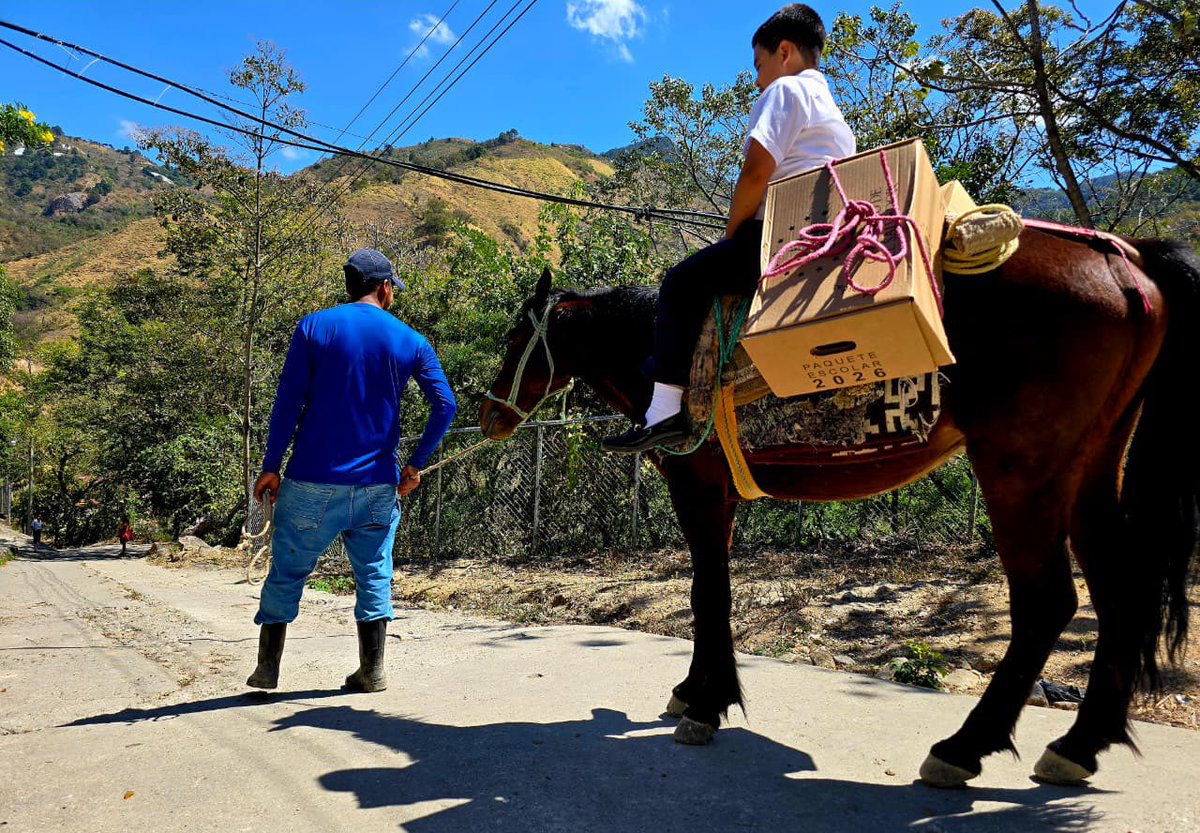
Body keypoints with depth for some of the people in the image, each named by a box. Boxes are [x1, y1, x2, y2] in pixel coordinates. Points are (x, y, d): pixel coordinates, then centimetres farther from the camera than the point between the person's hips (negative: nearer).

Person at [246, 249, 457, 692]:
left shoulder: (314, 327, -1)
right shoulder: (410, 341, 4)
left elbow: (287, 402, -5)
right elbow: (445, 406, -1)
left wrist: (271, 466, 1)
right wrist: (415, 464, 7)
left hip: (313, 481, -1)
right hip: (377, 484, 1)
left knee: (286, 572, 12)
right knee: (374, 576, 13)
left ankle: (267, 668, 20)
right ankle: (372, 671, 17)